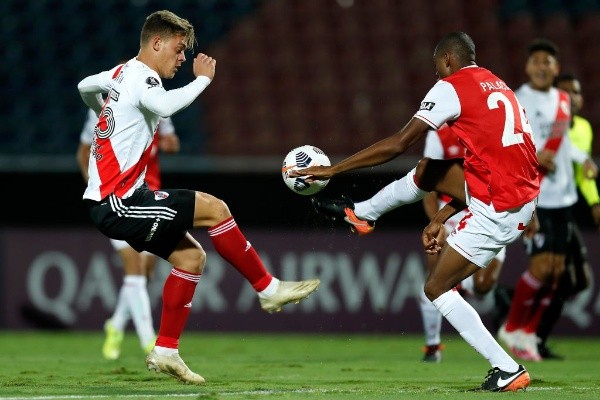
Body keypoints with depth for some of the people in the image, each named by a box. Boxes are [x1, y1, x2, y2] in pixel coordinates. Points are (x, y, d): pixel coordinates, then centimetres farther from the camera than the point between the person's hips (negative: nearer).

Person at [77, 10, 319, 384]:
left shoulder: (123, 72, 16)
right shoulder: (141, 77, -14)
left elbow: (84, 86, 37)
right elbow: (166, 105, -38)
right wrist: (203, 79, -24)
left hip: (117, 198, 11)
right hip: (116, 202, -11)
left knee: (191, 257, 8)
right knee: (214, 208, -15)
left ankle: (166, 351, 9)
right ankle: (269, 289, -5)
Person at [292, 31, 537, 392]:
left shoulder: (451, 87, -7)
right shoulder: (496, 86, 18)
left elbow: (397, 145, -13)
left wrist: (332, 170, -7)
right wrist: (442, 217, 24)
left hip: (497, 212, -9)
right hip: (522, 194, 9)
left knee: (436, 288, 3)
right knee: (428, 171, 23)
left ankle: (508, 371, -1)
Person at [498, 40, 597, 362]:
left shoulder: (563, 101, 12)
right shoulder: (515, 102, -9)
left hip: (563, 196, 7)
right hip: (533, 197, -7)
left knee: (557, 268, 4)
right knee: (541, 265, -13)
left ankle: (529, 334, 15)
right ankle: (512, 328, 5)